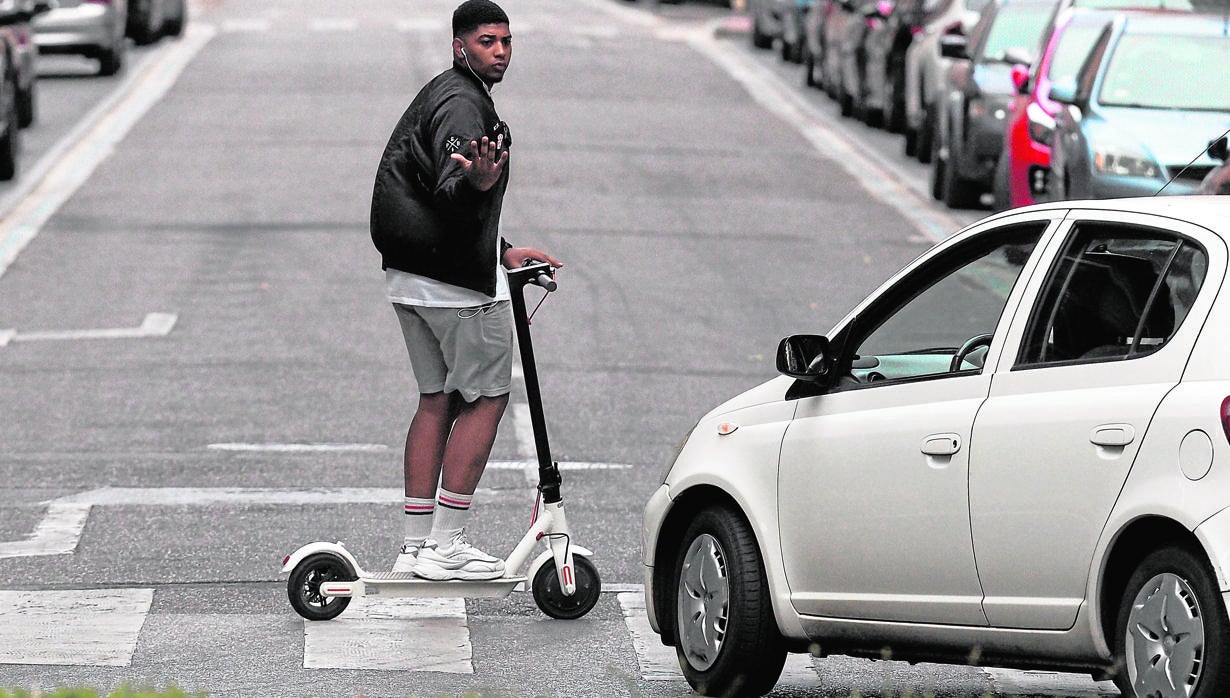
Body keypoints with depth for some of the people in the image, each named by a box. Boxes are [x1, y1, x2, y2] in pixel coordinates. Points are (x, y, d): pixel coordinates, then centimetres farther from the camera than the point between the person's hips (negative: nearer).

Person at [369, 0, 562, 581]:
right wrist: (477, 182, -52)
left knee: (437, 400, 14)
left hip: (409, 273, 10)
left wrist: (503, 253, 27)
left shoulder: (437, 96, 19)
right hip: (458, 280, -10)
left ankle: (416, 544, 15)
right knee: (488, 397, -2)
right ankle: (446, 545, -4)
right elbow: (450, 194, -31)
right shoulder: (462, 105, -15)